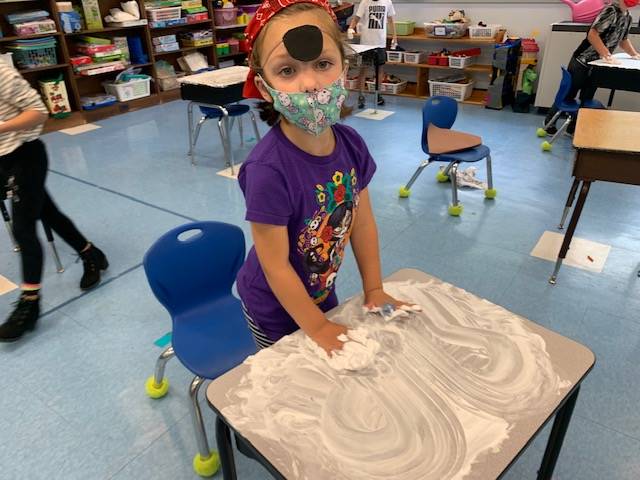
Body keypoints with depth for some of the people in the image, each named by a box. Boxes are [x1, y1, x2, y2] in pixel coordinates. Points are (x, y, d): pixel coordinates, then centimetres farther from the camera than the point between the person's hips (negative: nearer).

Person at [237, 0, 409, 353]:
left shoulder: (351, 144, -15)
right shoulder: (267, 169, -34)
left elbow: (363, 222, -3)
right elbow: (276, 265, -26)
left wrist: (374, 290, 1)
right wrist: (318, 328, -16)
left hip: (321, 292, 6)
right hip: (275, 308, -5)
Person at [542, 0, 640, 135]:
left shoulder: (628, 18, 11)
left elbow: (623, 40, 26)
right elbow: (592, 34, -24)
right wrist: (607, 55, -27)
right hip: (582, 62, -8)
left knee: (587, 100, 9)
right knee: (568, 95, 1)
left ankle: (573, 127, 18)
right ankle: (549, 124, 13)